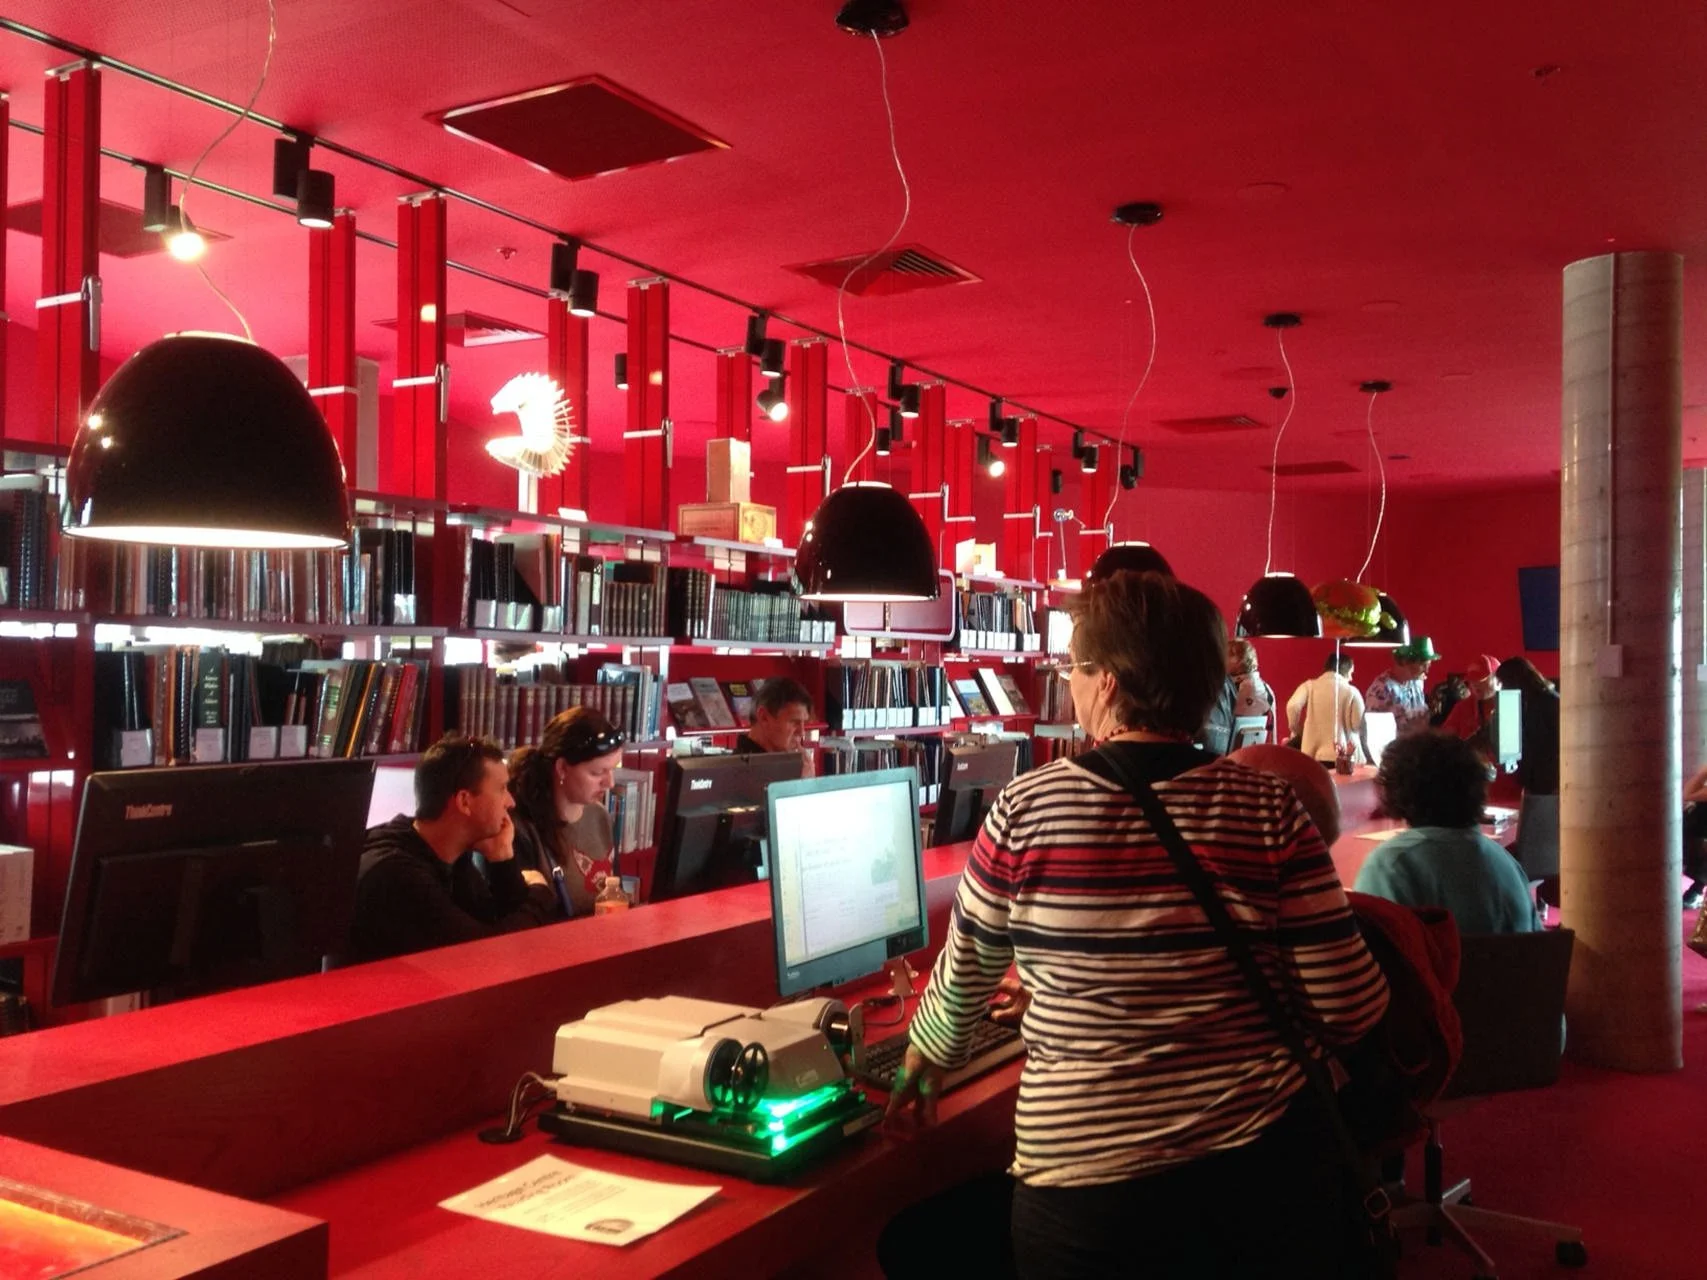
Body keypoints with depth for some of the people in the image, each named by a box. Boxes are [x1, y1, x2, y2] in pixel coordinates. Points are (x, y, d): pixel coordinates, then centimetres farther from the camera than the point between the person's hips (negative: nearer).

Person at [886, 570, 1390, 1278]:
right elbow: (1348, 1009, -7)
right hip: (1265, 1171, 2)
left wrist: (923, 1066, 24)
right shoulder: (1268, 808, -8)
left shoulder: (1025, 809, -9)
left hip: (1086, 1184, -2)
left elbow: (965, 975, 5)